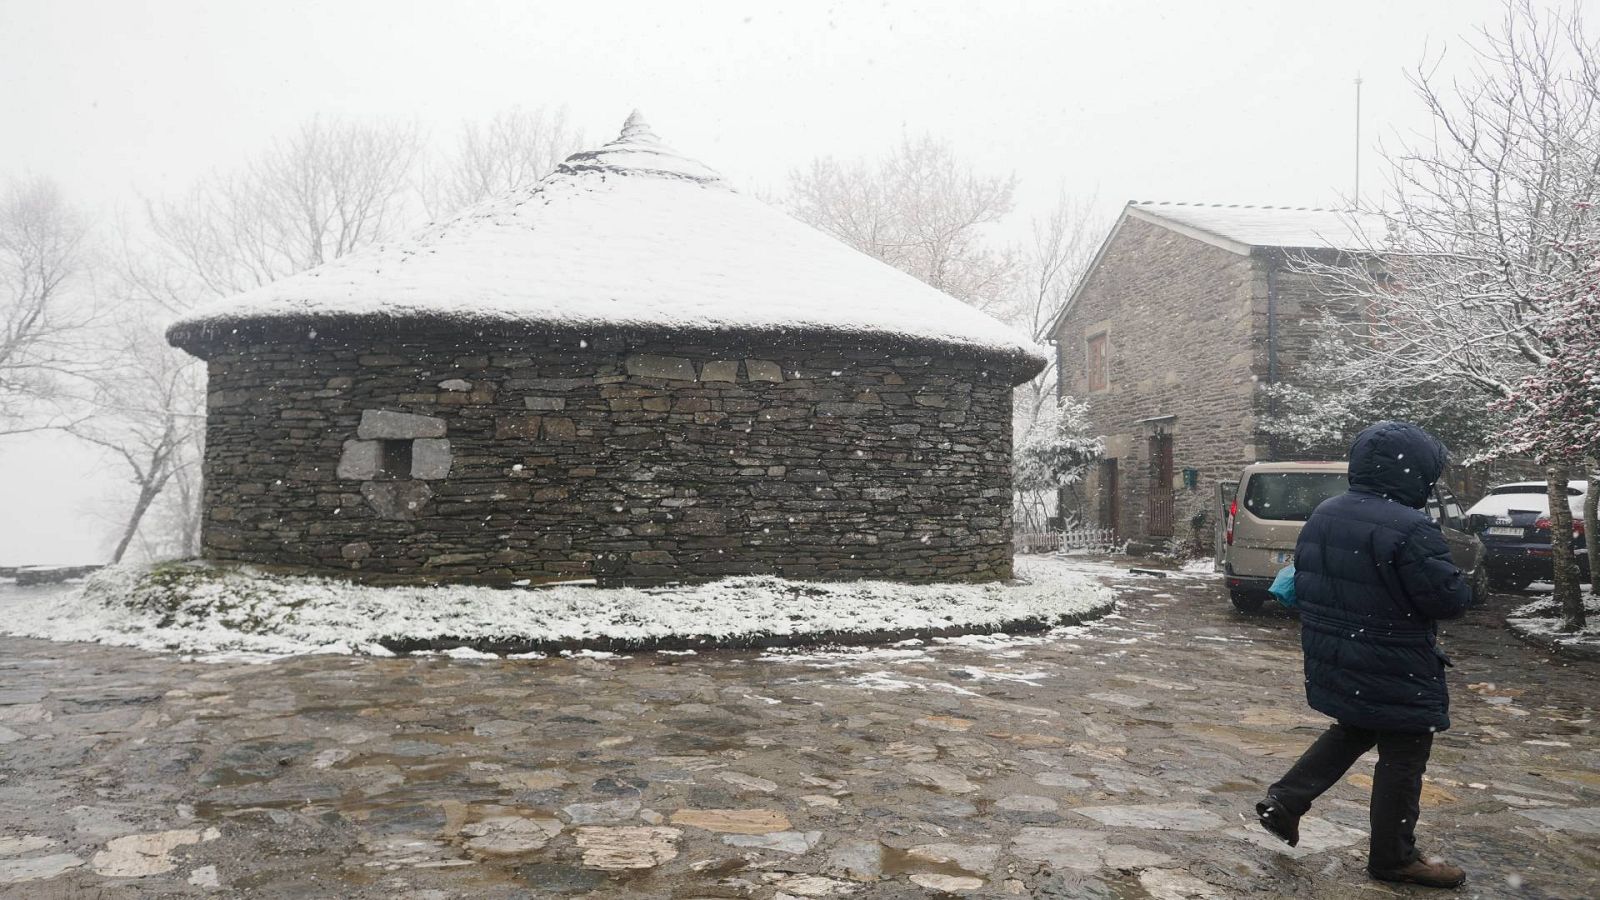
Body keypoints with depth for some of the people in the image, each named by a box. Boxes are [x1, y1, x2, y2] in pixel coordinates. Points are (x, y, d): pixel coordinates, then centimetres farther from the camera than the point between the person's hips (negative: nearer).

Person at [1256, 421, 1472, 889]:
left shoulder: (1322, 516, 3)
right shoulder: (1409, 529, -24)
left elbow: (1304, 585, 12)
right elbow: (1448, 599, -21)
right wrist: (1461, 582, 0)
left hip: (1333, 662, 8)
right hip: (1393, 673, -8)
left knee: (1351, 733, 26)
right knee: (1402, 759, 8)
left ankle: (1284, 801, 19)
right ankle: (1393, 858, 21)